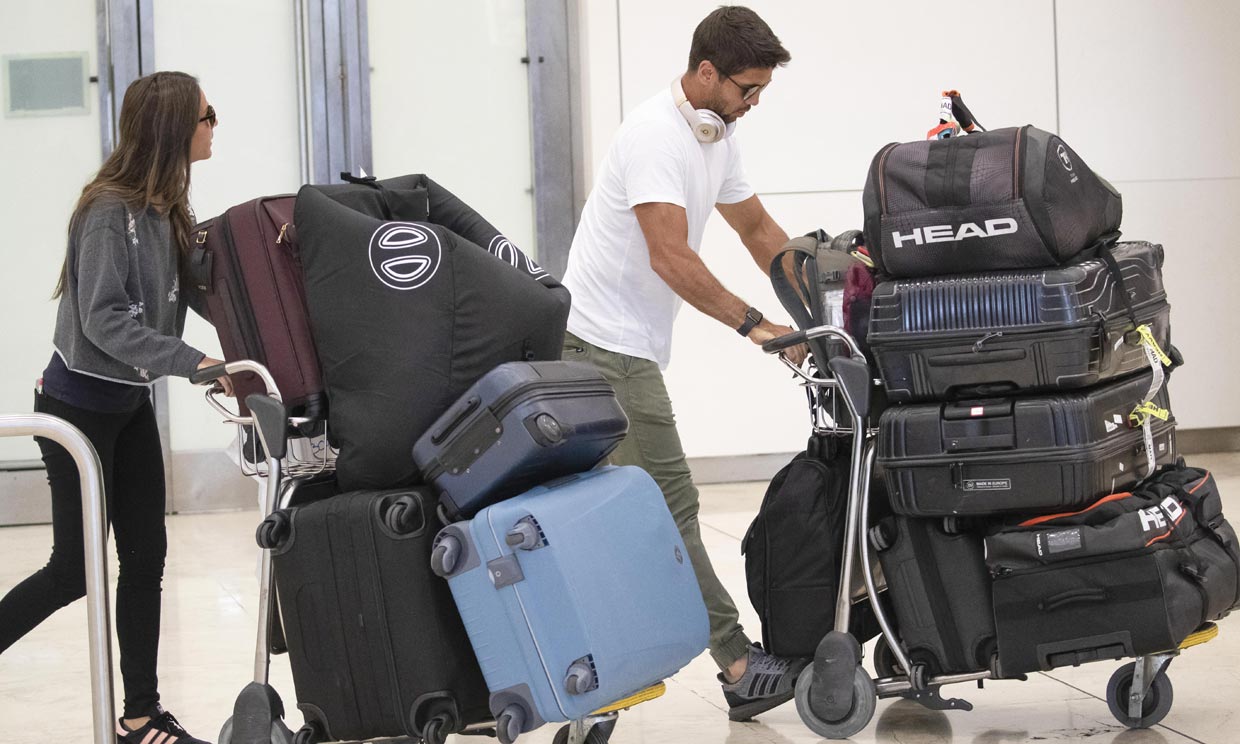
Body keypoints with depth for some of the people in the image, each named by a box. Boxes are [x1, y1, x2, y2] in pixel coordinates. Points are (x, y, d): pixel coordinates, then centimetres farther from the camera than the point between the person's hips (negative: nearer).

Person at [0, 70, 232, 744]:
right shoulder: (110, 210, -21)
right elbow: (104, 319, -26)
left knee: (145, 557, 7)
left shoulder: (166, 211, 5)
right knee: (76, 567, -2)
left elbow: (197, 291, 4)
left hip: (129, 403, 8)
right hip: (79, 404, -8)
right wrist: (190, 361, -33)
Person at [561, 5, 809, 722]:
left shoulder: (719, 133, 12)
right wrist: (754, 324, -30)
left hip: (627, 345, 10)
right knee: (672, 503, -11)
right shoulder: (656, 132, -19)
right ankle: (740, 666, -13)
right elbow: (670, 258, -27)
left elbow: (757, 228, 22)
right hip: (609, 343, -10)